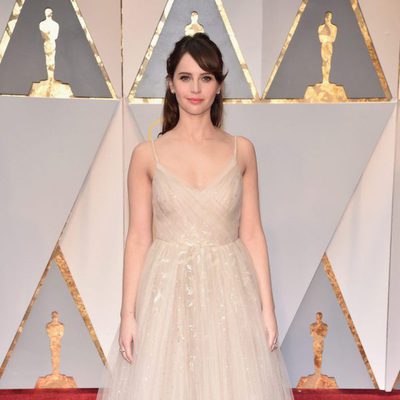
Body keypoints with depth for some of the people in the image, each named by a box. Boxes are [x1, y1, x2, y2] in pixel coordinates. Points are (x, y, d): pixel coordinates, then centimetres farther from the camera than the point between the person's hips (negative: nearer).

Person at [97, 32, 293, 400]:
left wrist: (267, 306, 0)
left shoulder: (241, 149, 1)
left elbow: (251, 232, 2)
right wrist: (128, 313, -3)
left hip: (229, 288, 1)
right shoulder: (147, 154, -2)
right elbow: (138, 238, -1)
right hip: (166, 289, -1)